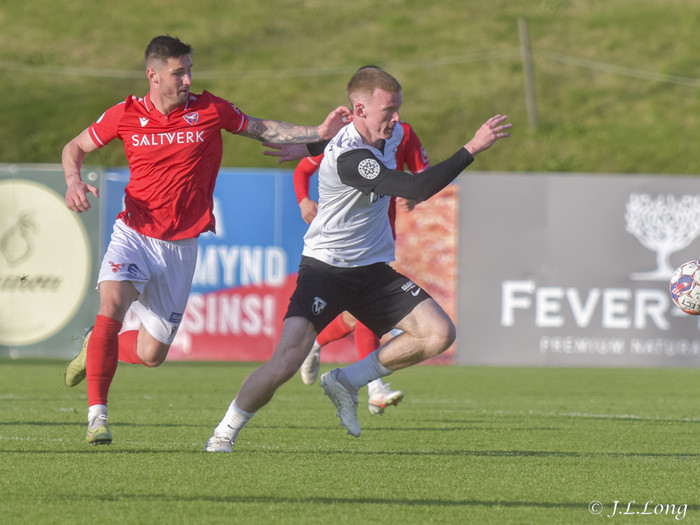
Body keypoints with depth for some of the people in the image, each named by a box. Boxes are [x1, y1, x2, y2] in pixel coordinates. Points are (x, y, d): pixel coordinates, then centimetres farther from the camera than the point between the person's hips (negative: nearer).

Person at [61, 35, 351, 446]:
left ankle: (97, 348, 37)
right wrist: (74, 181, -10)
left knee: (152, 354, 2)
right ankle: (97, 414, -20)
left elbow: (263, 130, 10)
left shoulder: (209, 110, -2)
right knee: (112, 302, -29)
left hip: (180, 246, 1)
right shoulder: (126, 116, -3)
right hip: (134, 233, -1)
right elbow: (74, 148, 10)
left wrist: (319, 133, -1)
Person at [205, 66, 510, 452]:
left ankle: (346, 382, 5)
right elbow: (417, 188, -36)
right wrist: (472, 149, -36)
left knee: (440, 334, -9)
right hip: (325, 270, -8)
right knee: (285, 363, -19)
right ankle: (225, 432, 4)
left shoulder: (389, 135, 1)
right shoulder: (348, 157, -27)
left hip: (373, 270, 8)